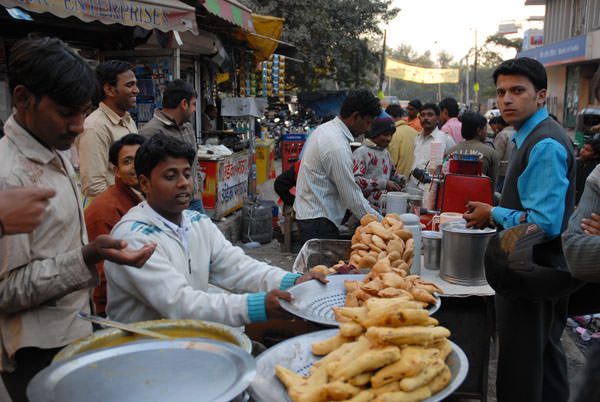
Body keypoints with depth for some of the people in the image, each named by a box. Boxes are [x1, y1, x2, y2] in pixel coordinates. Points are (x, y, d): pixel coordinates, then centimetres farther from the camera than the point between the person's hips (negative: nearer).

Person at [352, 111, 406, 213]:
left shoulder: (385, 152, 23)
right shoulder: (361, 152, -5)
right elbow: (356, 180, -17)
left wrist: (401, 179, 12)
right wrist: (384, 184, -21)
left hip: (386, 193, 8)